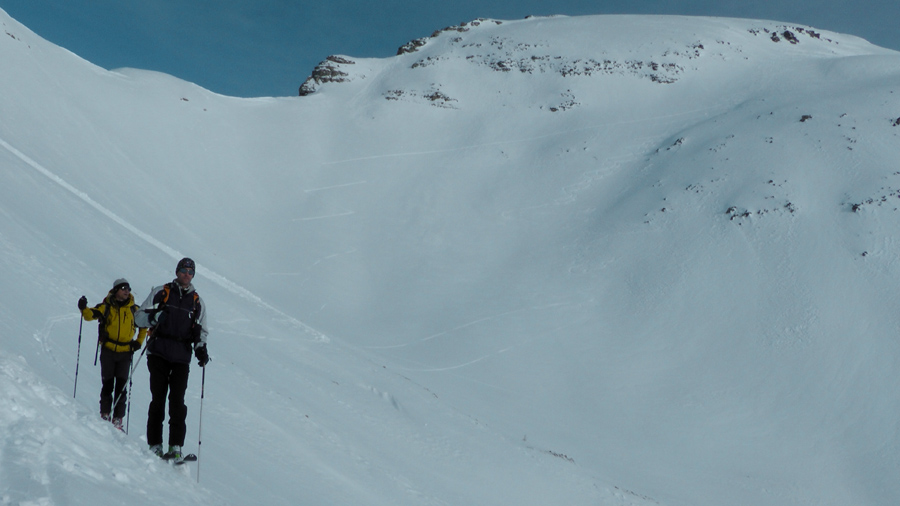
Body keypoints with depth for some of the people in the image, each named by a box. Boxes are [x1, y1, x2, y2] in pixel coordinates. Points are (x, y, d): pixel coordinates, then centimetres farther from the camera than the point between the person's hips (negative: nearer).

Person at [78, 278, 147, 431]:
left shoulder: (134, 309, 6)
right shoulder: (106, 307, 0)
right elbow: (90, 315, -12)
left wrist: (139, 342, 12)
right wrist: (84, 309, -32)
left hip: (125, 352, 1)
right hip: (108, 351, -1)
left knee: (121, 387, -1)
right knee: (107, 384, 3)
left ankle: (118, 418, 2)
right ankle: (105, 415, 12)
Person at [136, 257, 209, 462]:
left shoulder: (197, 302, 16)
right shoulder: (161, 292, 8)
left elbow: (201, 331, 20)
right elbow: (140, 315, 5)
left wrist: (201, 348, 1)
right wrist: (154, 316, -17)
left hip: (181, 357, 1)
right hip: (159, 352, -1)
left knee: (177, 401, -7)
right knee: (158, 398, -4)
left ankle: (176, 447, -8)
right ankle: (155, 445, 1)